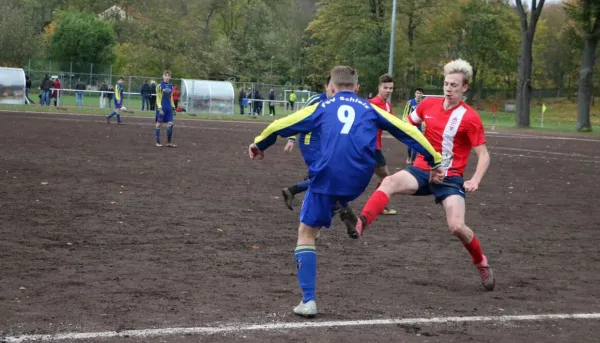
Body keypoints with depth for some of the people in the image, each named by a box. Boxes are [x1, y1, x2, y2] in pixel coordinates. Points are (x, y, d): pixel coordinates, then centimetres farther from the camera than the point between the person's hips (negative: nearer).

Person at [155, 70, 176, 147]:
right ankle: (158, 142, 7)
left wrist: (173, 107, 15)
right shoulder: (159, 86, -6)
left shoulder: (171, 86, 10)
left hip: (169, 108, 5)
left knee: (170, 124, 0)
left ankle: (169, 142, 7)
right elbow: (158, 98, -8)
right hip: (161, 107, -5)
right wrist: (159, 108, -16)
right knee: (159, 124, 1)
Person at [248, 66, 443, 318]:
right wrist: (435, 161, 28)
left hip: (327, 177, -2)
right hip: (358, 181, 2)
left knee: (306, 233, 10)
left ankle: (308, 300, 2)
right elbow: (408, 132, 21)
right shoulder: (370, 109, 20)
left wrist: (259, 145, 42)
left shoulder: (322, 108, 18)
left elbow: (282, 125, 25)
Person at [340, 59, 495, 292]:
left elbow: (483, 155, -7)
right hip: (422, 170, 3)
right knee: (390, 182, -27)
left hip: (450, 178, -3)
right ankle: (360, 225, -45)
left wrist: (475, 181, -23)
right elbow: (407, 124, 21)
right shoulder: (428, 105, 3)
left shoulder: (469, 118, -9)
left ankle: (481, 263, 12)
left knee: (457, 227, -18)